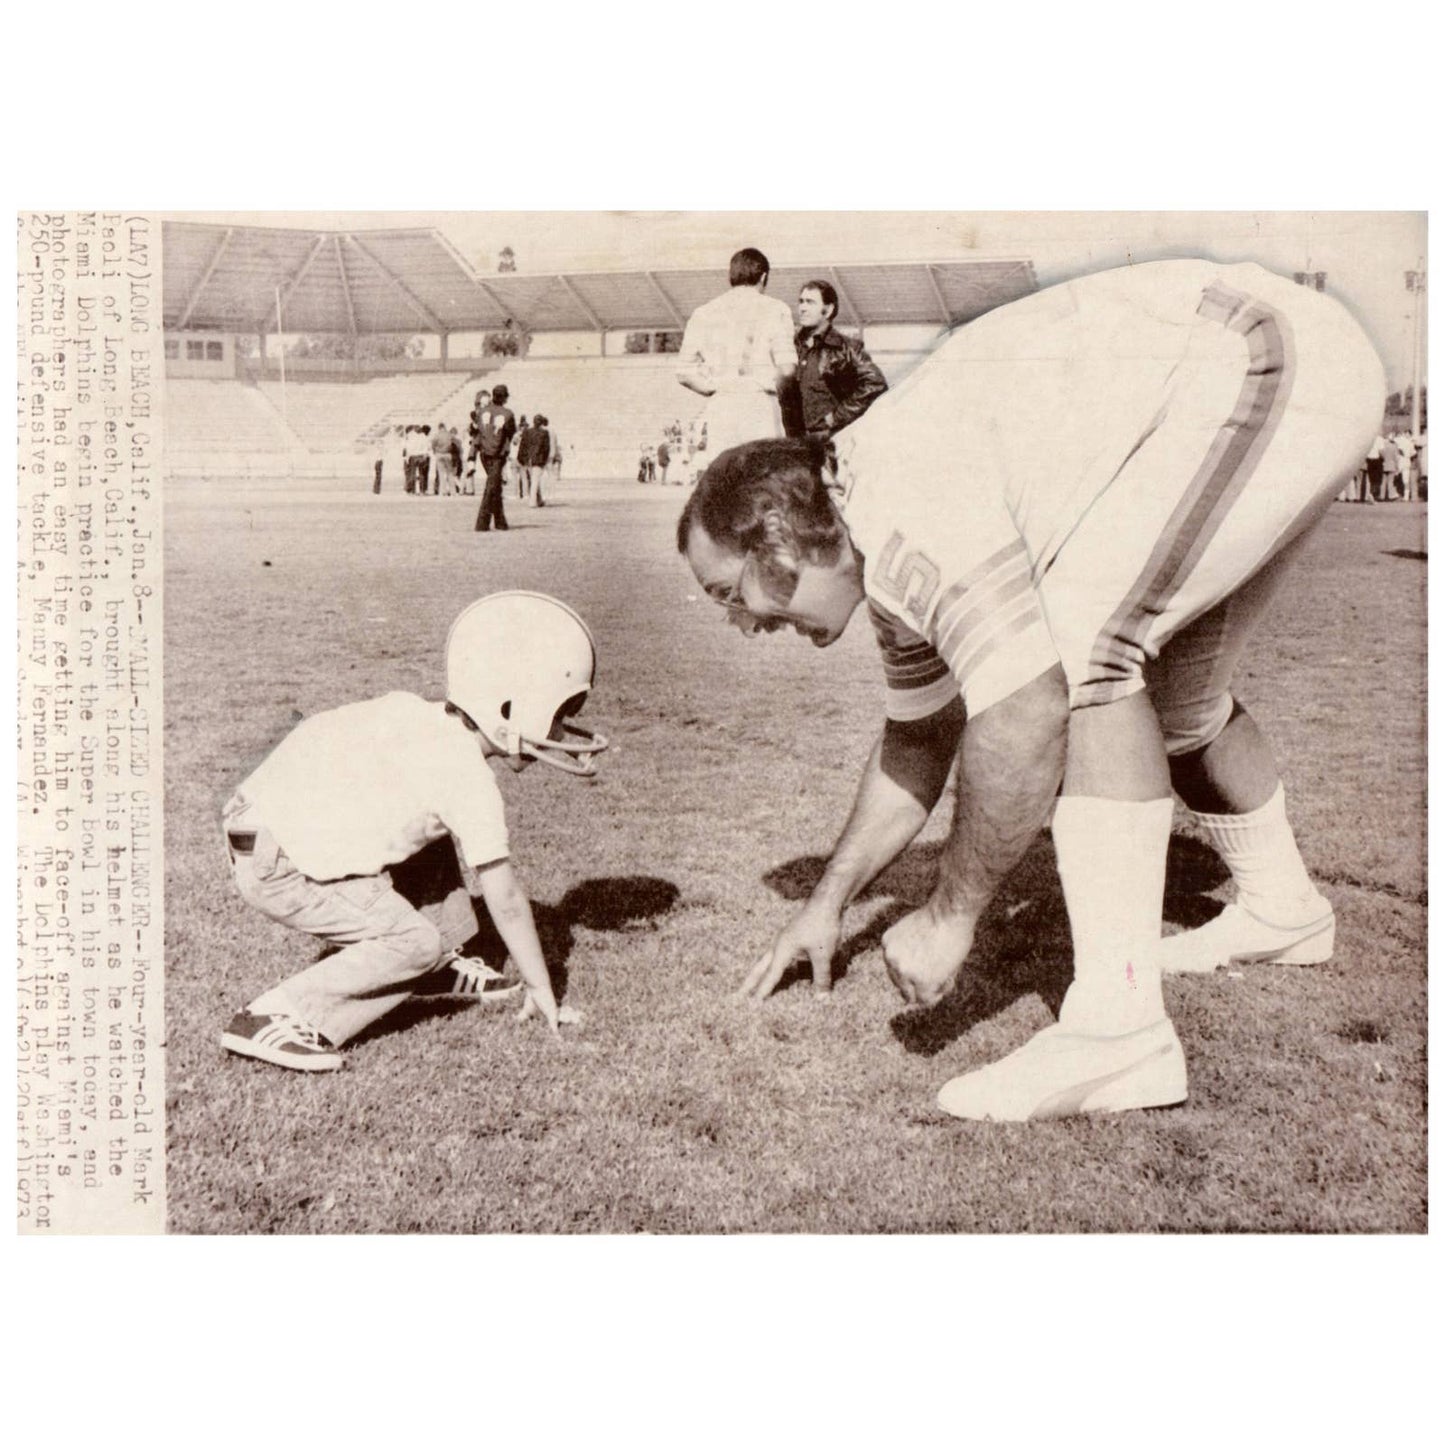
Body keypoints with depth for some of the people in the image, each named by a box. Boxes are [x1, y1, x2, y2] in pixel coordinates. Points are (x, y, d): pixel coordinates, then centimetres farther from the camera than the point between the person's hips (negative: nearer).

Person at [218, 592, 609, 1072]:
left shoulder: (413, 712, 10)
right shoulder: (471, 780, -14)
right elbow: (506, 899, -8)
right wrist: (540, 988, 4)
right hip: (280, 872, -10)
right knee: (416, 944, -12)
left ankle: (435, 969, 29)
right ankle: (272, 1018, -10)